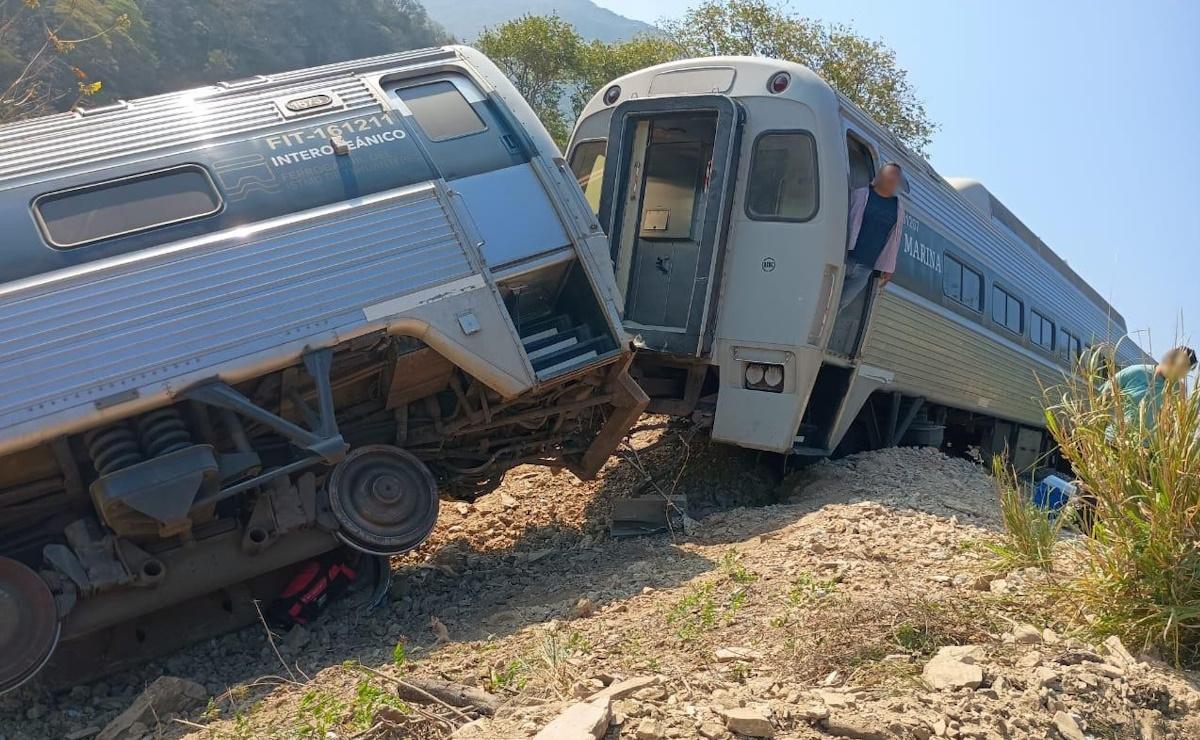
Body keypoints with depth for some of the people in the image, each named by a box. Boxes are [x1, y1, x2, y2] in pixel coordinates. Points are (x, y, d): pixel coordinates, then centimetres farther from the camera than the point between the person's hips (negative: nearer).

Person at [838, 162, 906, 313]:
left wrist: (888, 268, 12)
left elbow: (894, 239, 15)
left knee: (839, 305, 0)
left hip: (865, 269, 3)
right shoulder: (860, 195, 2)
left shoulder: (898, 207, 13)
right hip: (843, 259, -3)